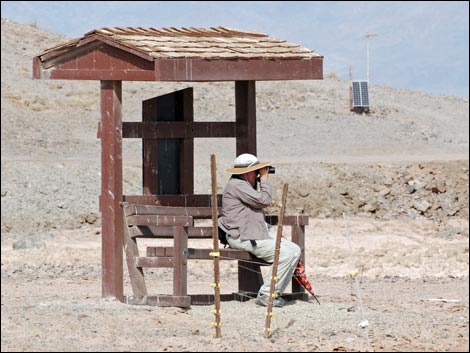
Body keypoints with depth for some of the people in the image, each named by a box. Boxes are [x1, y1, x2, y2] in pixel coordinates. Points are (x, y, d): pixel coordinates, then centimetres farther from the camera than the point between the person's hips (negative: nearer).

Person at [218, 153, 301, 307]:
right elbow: (265, 201, -18)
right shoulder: (236, 185, -16)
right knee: (286, 254, -23)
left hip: (259, 232, 11)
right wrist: (264, 179, -8)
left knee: (295, 250, 1)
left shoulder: (244, 184, 20)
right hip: (243, 238, -11)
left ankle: (275, 293, 2)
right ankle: (266, 296, -15)